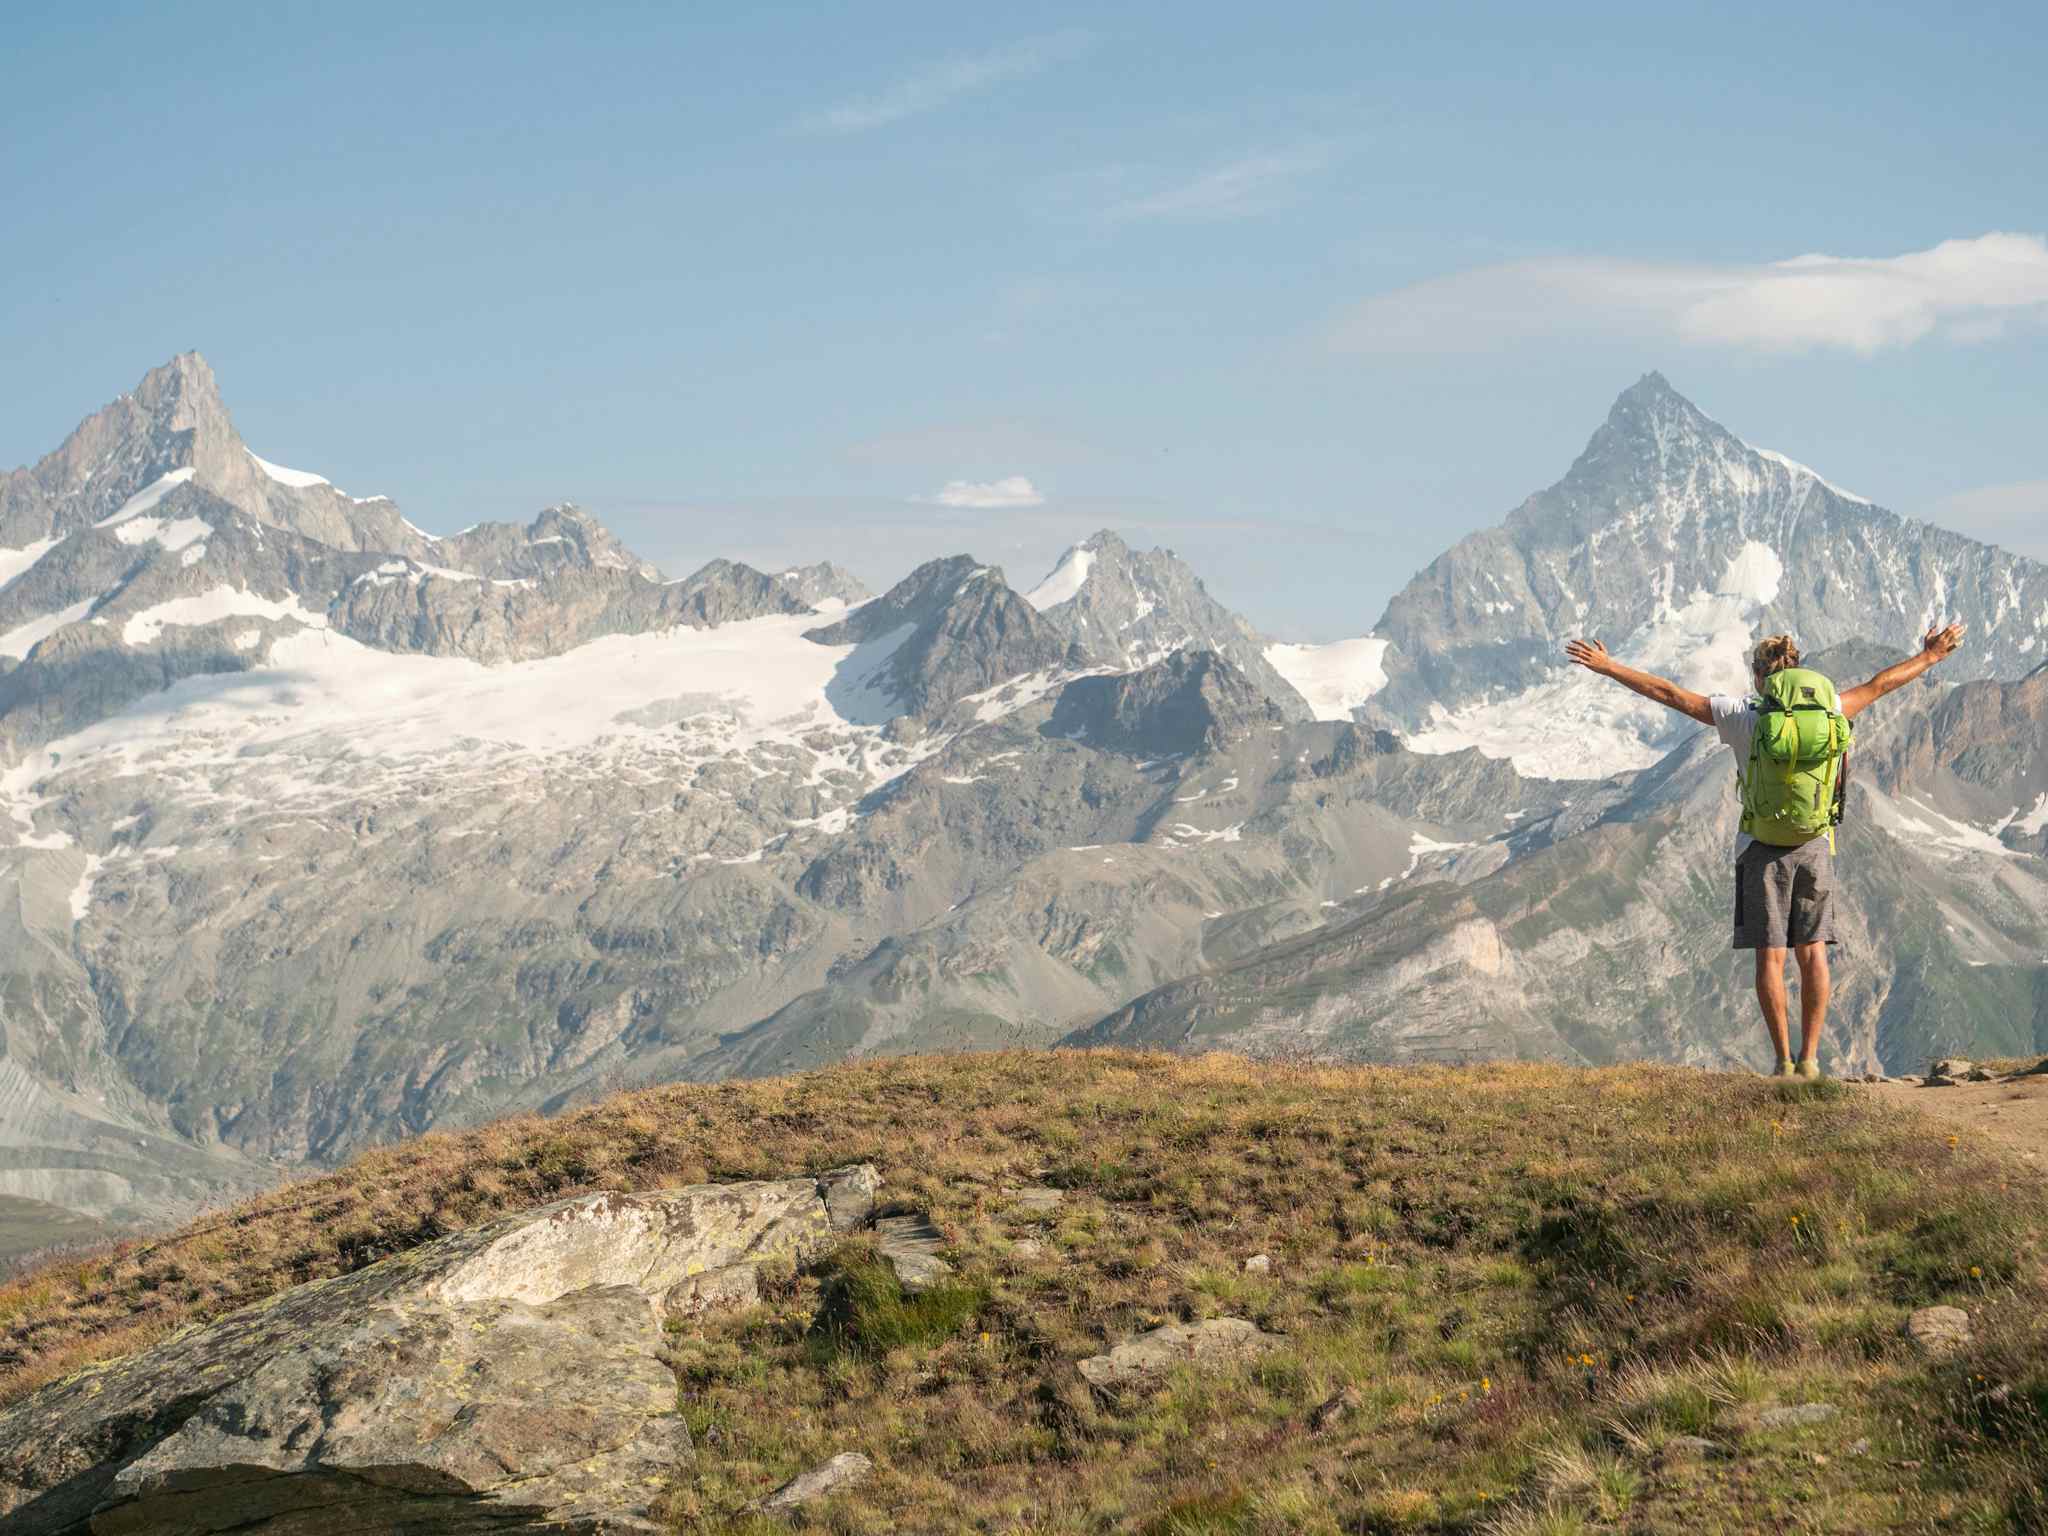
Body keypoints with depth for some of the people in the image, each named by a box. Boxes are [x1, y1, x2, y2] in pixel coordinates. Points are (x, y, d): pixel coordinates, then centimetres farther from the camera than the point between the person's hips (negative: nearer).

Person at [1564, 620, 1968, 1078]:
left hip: (1763, 847, -2)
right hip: (1815, 846, 2)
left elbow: (1668, 693, -4)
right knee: (1812, 953, 6)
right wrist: (1929, 657, 30)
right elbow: (1879, 684, 15)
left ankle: (1784, 1061, -2)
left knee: (1770, 955, 1)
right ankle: (1809, 1058, 2)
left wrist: (1606, 666, 2)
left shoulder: (1740, 714, -6)